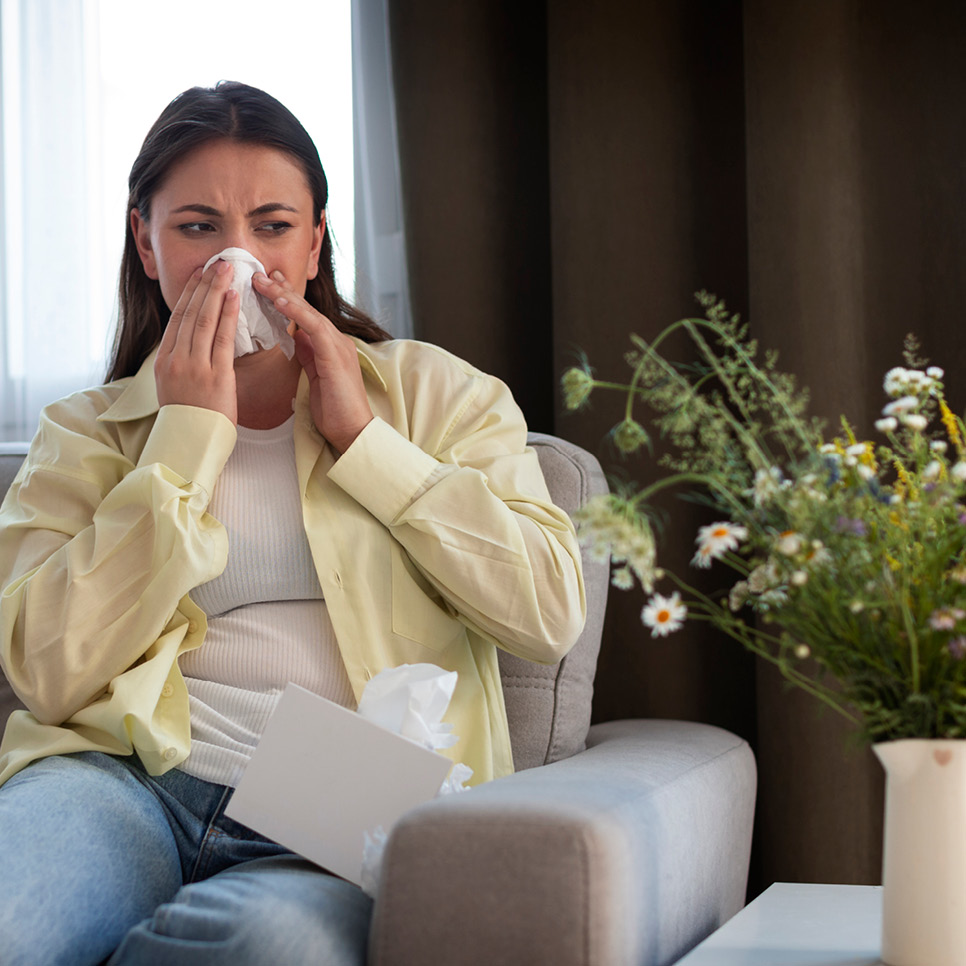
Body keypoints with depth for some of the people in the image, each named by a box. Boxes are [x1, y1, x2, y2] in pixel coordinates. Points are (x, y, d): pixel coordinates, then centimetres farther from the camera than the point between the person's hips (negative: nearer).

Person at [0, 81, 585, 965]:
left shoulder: (432, 391, 16)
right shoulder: (87, 434, 17)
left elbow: (551, 613, 2)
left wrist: (360, 437, 0)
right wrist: (190, 433, -1)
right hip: (127, 782, -1)